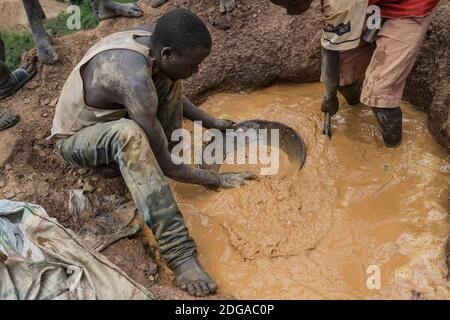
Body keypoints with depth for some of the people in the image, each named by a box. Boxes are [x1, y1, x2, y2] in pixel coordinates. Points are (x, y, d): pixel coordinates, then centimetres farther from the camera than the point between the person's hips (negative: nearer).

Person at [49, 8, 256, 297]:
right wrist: (219, 180, -19)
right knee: (128, 133, -42)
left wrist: (212, 122, 5)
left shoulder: (150, 41, -14)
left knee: (169, 80, -4)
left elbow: (172, 94, 9)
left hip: (108, 117, 8)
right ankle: (179, 250, -41)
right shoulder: (135, 80, -39)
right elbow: (166, 165, -30)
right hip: (75, 139, -8)